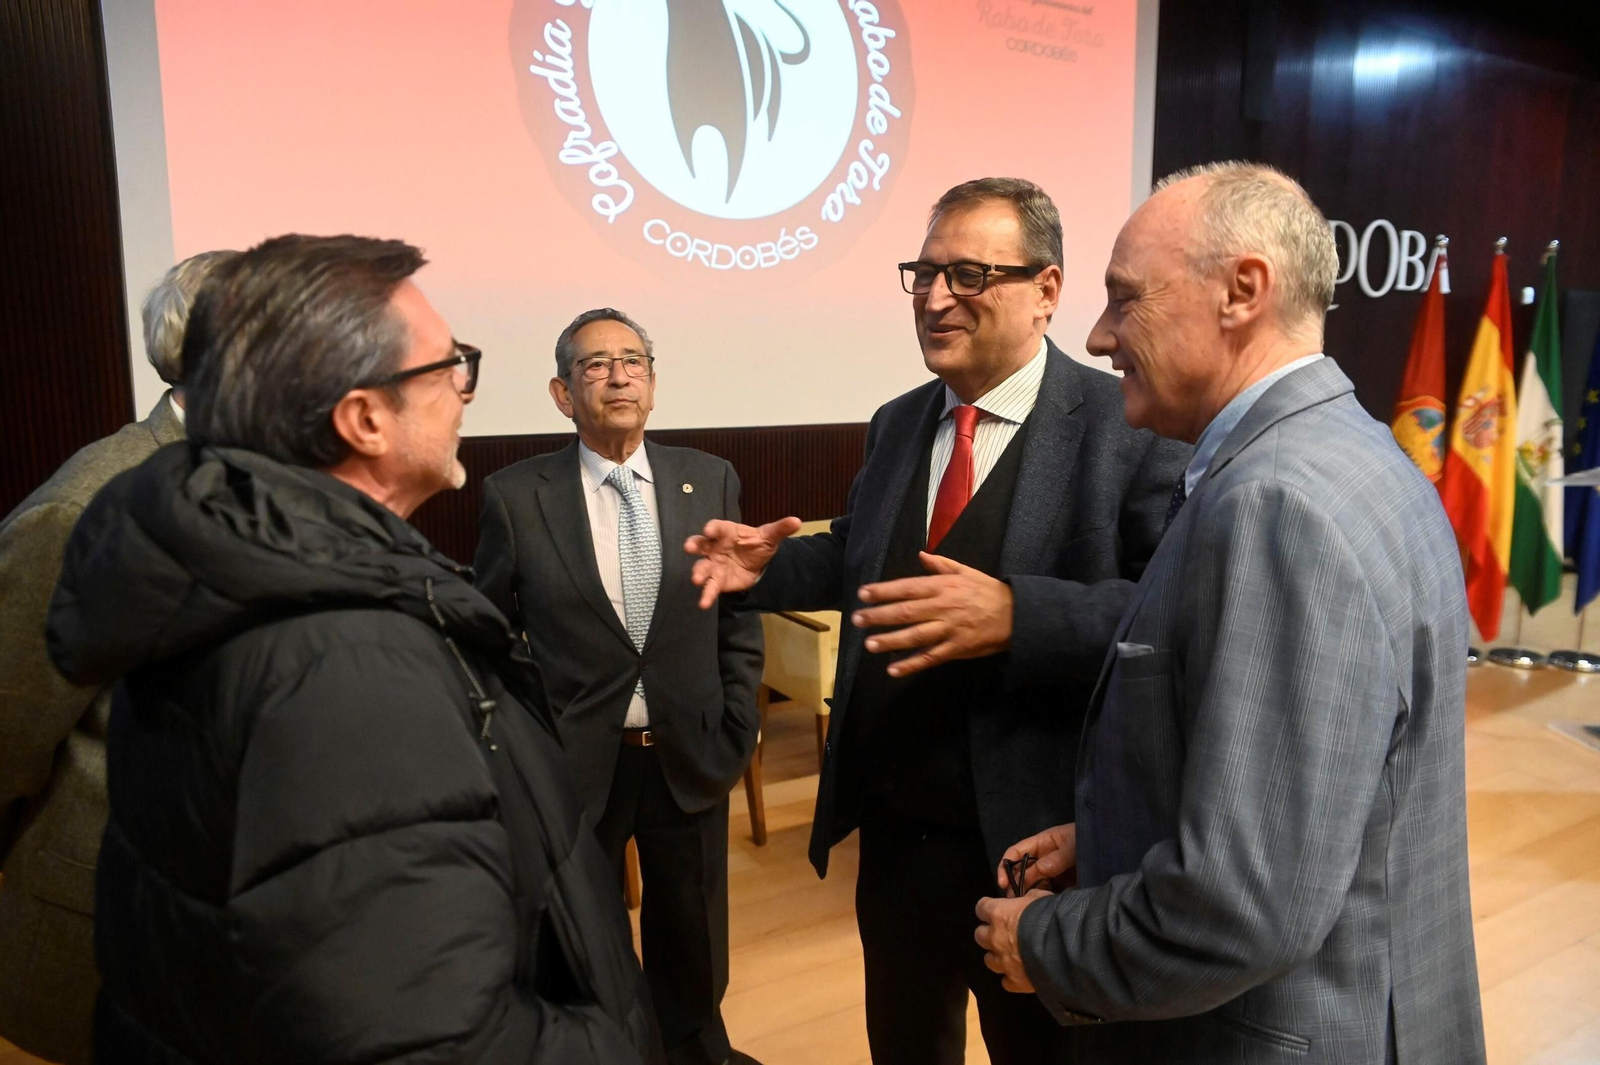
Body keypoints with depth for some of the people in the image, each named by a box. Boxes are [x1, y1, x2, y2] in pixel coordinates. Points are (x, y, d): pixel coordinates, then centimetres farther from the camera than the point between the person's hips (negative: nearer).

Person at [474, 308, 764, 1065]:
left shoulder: (711, 481, -2)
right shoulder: (515, 496, -8)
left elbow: (740, 618, 3)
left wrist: (737, 730, 0)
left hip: (690, 755, 2)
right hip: (573, 761, -2)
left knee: (693, 933, 21)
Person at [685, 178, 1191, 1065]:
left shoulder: (1130, 428, -15)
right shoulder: (895, 423, 6)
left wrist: (1016, 615, -36)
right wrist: (770, 563, 1)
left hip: (1037, 847, -6)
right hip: (892, 834, 6)